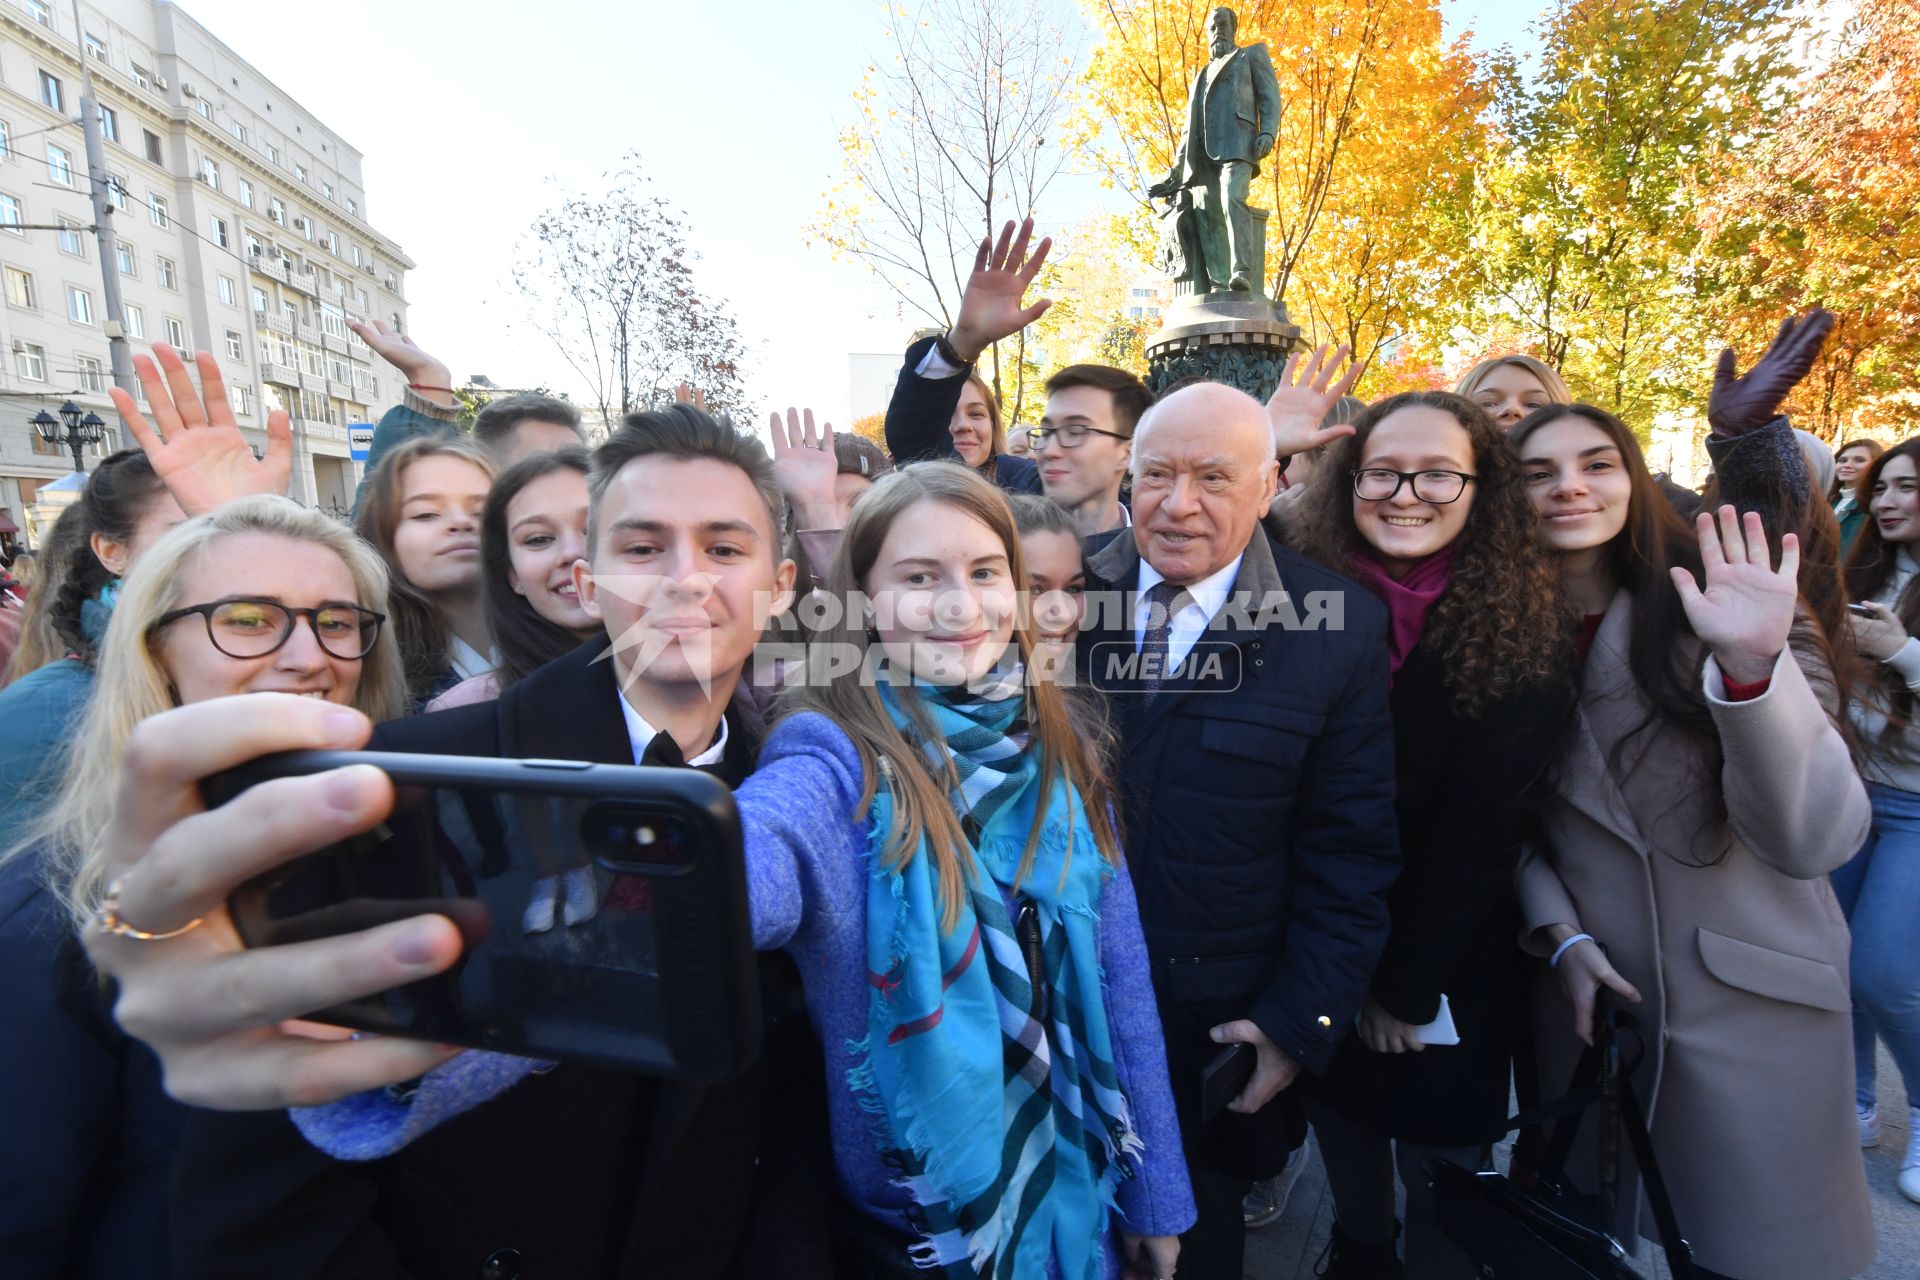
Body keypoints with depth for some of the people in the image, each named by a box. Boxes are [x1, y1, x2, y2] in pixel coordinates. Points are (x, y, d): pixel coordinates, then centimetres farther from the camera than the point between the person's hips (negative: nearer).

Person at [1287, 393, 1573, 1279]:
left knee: (1440, 1189, 16)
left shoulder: (1522, 629, -14)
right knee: (1341, 1122, 24)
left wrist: (1406, 983, -12)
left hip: (1446, 971, -2)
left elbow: (1481, 828, -14)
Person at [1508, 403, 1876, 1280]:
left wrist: (1750, 667, -37)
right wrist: (1560, 935, -9)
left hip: (1754, 998, -2)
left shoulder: (1702, 613, -13)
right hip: (1582, 987, 2)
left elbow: (1814, 841, -24)